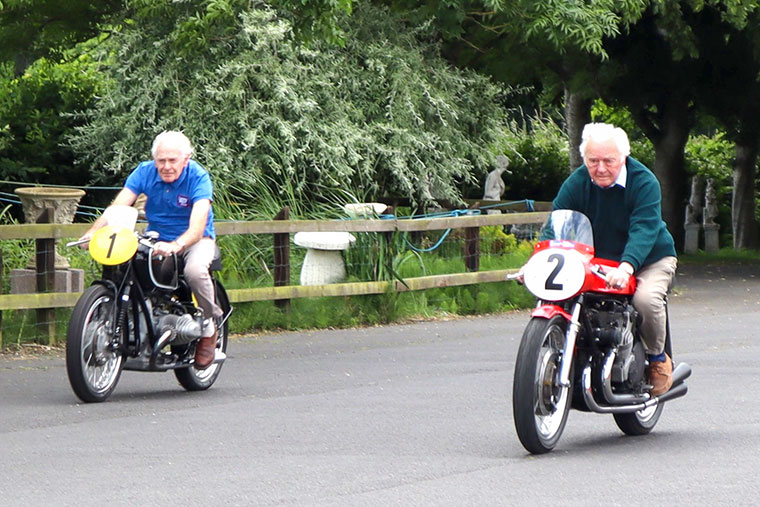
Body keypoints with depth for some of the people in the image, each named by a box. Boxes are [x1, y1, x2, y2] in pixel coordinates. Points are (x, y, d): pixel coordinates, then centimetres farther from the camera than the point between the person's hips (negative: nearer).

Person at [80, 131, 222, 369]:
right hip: (156, 238, 3)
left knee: (195, 270, -37)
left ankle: (208, 329, -9)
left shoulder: (198, 177, -19)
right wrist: (94, 231, -38)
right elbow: (118, 206, -19)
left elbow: (197, 227, -31)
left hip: (193, 240, -3)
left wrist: (175, 246, -52)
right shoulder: (145, 172, -9)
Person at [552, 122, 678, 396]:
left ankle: (658, 358, -4)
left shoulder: (644, 182, -19)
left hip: (649, 259, -4)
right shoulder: (577, 183, -6)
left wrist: (626, 266, -50)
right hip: (598, 261, 4)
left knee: (646, 298, -33)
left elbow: (644, 230, -32)